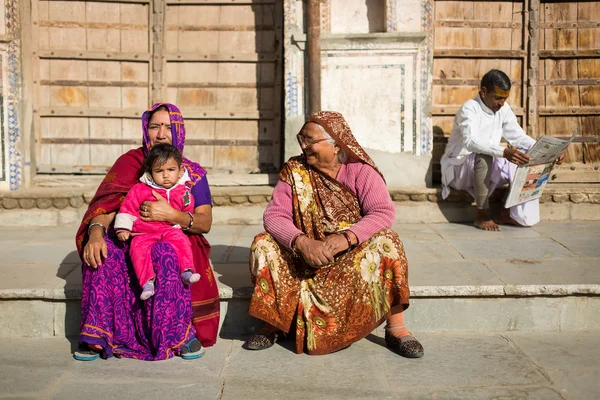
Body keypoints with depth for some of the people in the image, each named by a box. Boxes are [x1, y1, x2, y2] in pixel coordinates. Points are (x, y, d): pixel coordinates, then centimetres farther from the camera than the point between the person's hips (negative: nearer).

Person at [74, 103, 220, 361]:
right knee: (103, 251, -29)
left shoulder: (193, 173, 4)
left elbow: (205, 223, -7)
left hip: (175, 242, -2)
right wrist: (96, 231, -30)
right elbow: (107, 204, -7)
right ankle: (97, 335, -20)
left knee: (165, 256, -36)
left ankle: (181, 333, -22)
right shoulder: (129, 162, 6)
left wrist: (172, 215, -27)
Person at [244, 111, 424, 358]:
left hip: (354, 254, -2)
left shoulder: (360, 171, -9)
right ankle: (272, 324, -6)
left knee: (386, 242, -29)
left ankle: (396, 328, -20)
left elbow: (384, 212, -21)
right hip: (306, 254, 2)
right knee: (264, 244, -18)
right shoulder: (294, 171, -4)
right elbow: (274, 215, -13)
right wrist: (302, 242, -32)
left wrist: (346, 237, -37)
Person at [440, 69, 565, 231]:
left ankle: (510, 213, -5)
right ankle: (482, 214, -25)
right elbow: (471, 141, -39)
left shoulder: (503, 109, 1)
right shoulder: (469, 109, -21)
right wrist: (504, 152, -53)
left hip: (488, 166, 7)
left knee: (528, 161, -11)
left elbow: (519, 137, 4)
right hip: (460, 167, -7)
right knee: (483, 157, -38)